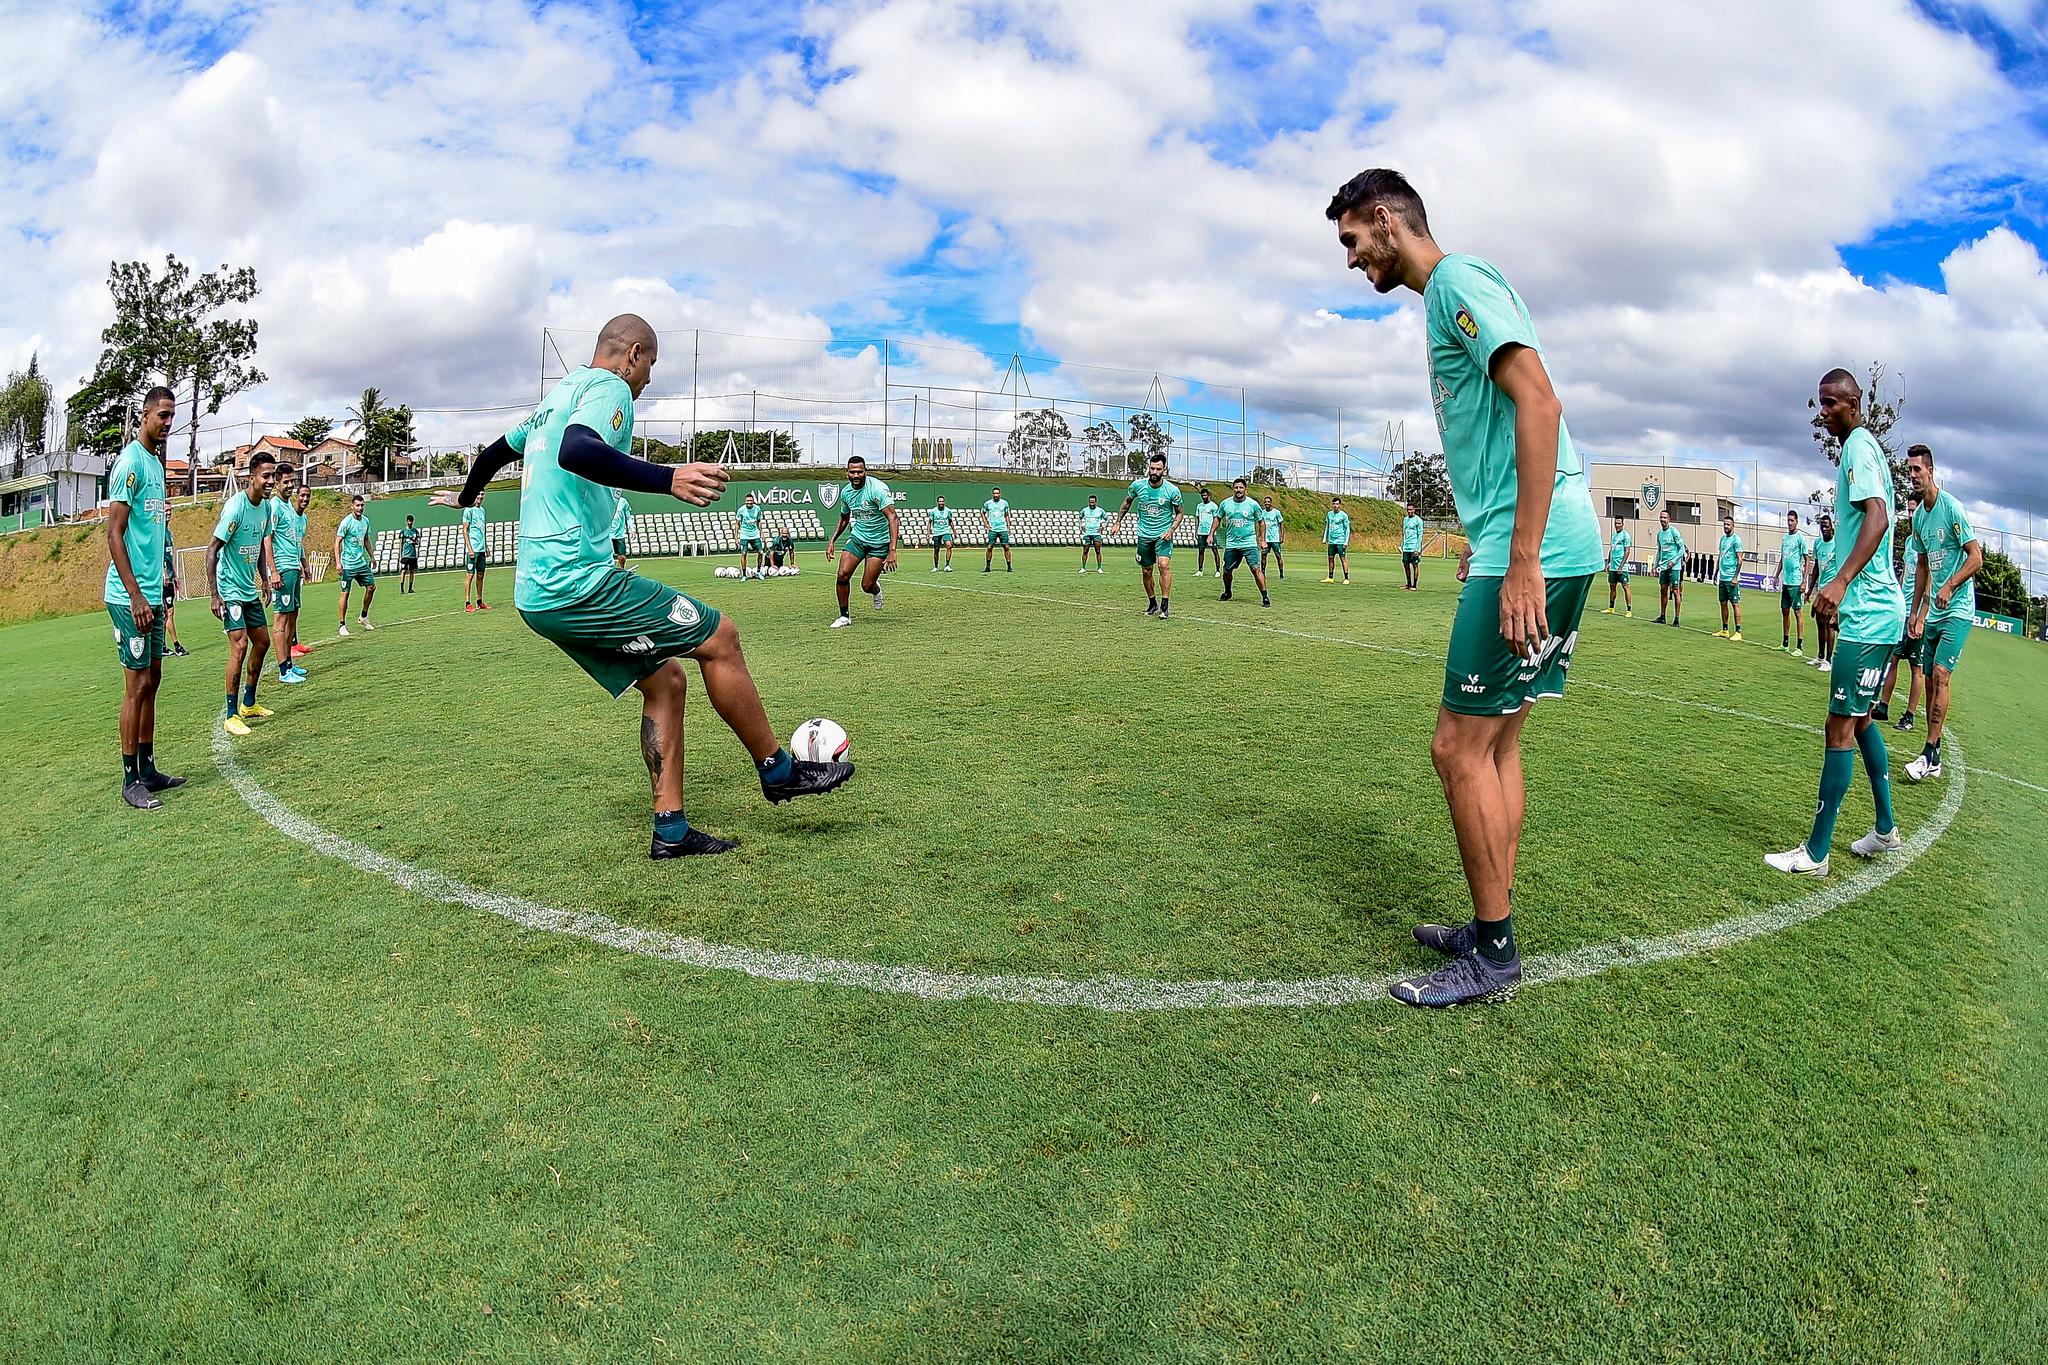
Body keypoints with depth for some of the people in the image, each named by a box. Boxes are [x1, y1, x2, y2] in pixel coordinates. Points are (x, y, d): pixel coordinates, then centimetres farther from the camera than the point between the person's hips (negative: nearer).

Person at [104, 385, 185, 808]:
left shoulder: (156, 463, 15)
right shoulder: (130, 461, -12)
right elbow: (114, 535, -16)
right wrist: (135, 596, -20)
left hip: (152, 593, 9)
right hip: (131, 596, -9)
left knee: (152, 681, 12)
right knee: (137, 685, -5)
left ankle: (148, 768, 20)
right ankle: (131, 779, 3)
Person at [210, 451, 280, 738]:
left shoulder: (265, 506, 4)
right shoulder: (235, 507, -20)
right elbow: (212, 549, -19)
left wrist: (265, 579, 16)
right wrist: (214, 595, -21)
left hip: (250, 590, 9)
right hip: (230, 590, -9)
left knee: (262, 643, 13)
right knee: (240, 646, -14)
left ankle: (248, 704, 28)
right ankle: (231, 716, -7)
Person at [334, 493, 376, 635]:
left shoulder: (366, 521, 7)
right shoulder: (346, 522, -13)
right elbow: (337, 542, -13)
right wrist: (338, 562, -20)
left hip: (362, 562, 7)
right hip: (348, 564, -7)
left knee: (371, 587, 7)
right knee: (345, 593, -4)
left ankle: (363, 618, 24)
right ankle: (342, 625, 1)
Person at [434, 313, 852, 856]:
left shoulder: (557, 394, 24)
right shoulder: (609, 387, -5)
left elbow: (494, 452, 39)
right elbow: (575, 450, -28)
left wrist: (465, 496, 60)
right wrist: (667, 478, -42)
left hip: (536, 594, 10)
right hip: (578, 581, -10)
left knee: (664, 680, 11)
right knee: (719, 637, -6)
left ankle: (670, 829, 7)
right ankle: (778, 770, 4)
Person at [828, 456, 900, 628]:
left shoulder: (878, 488, -21)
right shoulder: (845, 491, 1)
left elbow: (892, 517, -29)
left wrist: (892, 551, -38)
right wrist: (832, 540, 10)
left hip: (879, 542, -5)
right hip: (857, 538, 5)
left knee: (867, 586, -7)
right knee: (843, 575, -12)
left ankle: (876, 589, 32)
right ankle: (844, 616, 6)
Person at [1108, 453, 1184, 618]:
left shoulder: (1172, 490, -12)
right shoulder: (1137, 485, -7)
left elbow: (1179, 513, 2)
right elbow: (1127, 502, 13)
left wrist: (1171, 530, -13)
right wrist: (1117, 522, 11)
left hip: (1163, 535, -3)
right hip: (1144, 535, 3)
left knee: (1164, 564, -24)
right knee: (1146, 572, 9)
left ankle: (1165, 605, -19)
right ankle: (1152, 603, 29)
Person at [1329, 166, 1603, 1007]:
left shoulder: (1459, 281, -7)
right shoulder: (1447, 295, 23)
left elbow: (1539, 404, -19)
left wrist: (1522, 557, -24)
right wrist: (1486, 542, 23)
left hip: (1536, 551, -10)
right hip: (1520, 548, 10)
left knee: (1460, 748, -6)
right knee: (1495, 745, 13)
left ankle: (1493, 955, 5)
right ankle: (1489, 930, 23)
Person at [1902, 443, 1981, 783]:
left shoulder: (1951, 507, -13)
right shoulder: (1918, 516, 10)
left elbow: (1976, 557, -14)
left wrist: (1950, 587, -27)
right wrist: (1916, 613, 18)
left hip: (1958, 609, -8)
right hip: (1932, 613, 8)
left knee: (1940, 675, -15)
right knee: (1930, 679, 6)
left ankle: (1930, 753, -14)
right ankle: (1934, 758, 11)